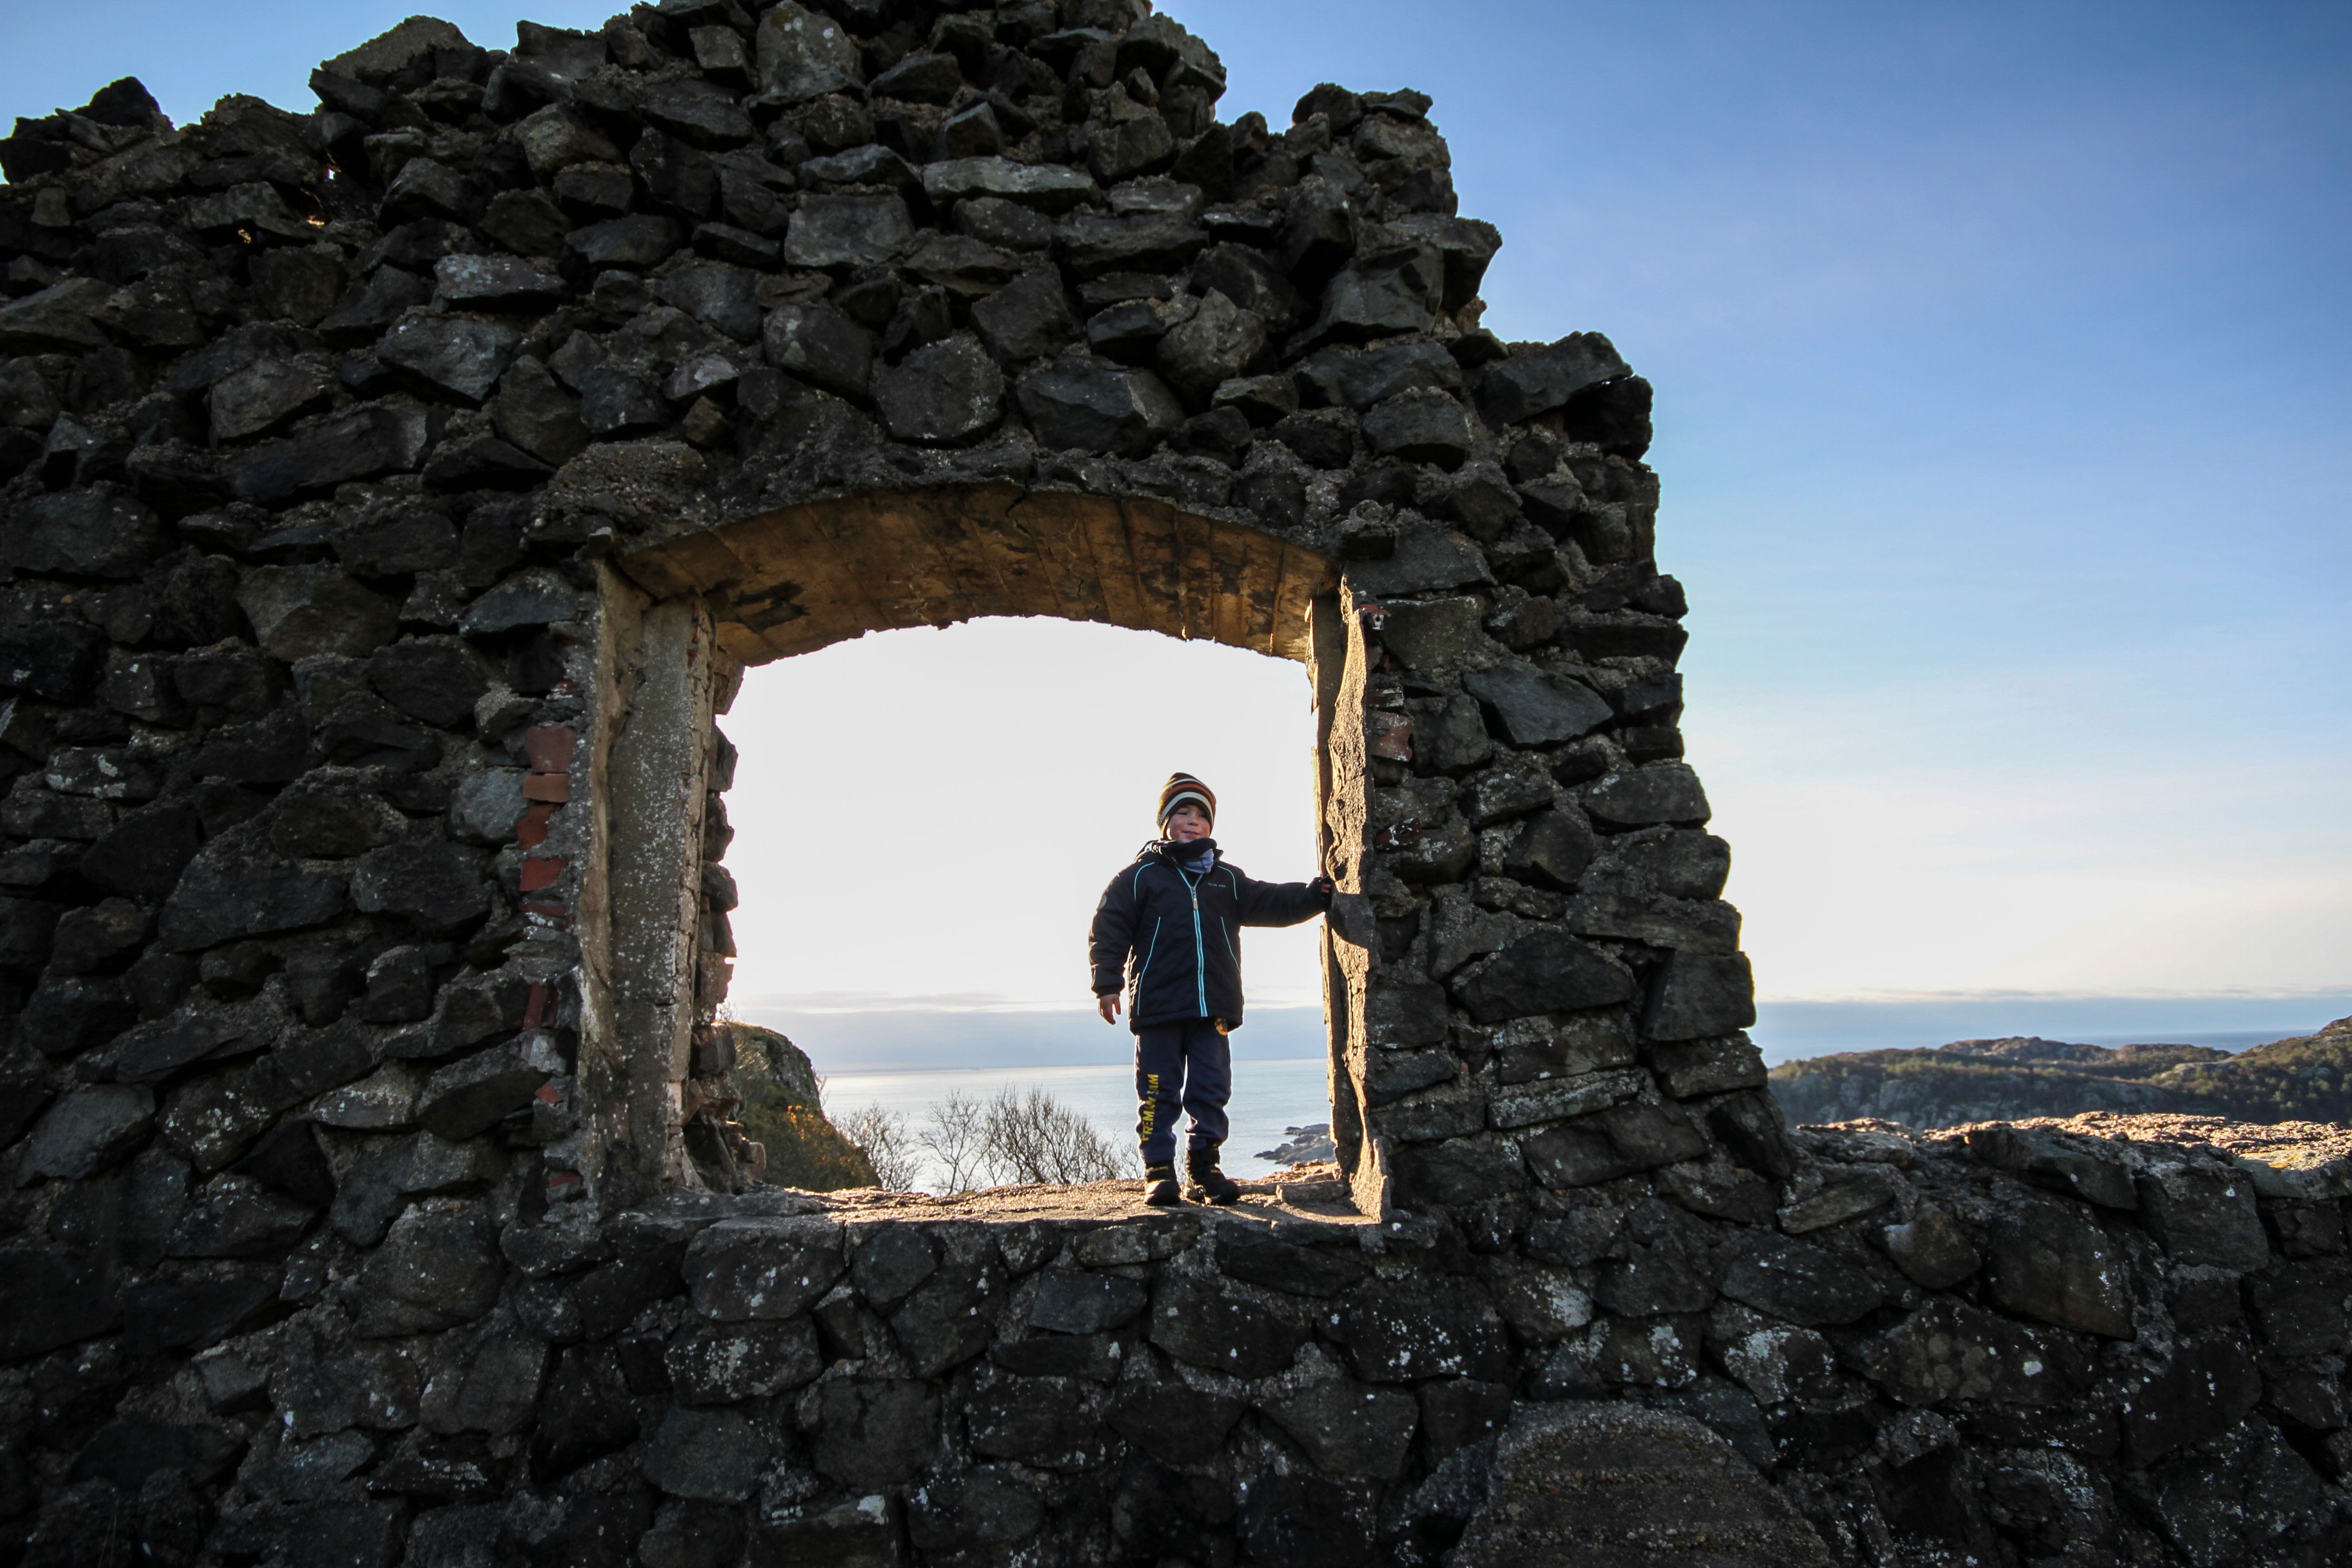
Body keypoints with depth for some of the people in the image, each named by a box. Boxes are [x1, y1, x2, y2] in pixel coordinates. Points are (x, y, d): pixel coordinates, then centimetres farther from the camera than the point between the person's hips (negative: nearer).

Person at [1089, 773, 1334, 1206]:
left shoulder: (1227, 879, 17)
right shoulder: (1141, 875, 5)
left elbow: (1270, 903, 9)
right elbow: (1109, 927, 2)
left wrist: (1314, 895, -8)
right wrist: (1108, 984, -6)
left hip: (1214, 1008, 4)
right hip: (1157, 1005, -3)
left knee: (1211, 1092, 6)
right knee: (1159, 1093, 0)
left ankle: (1205, 1168, 15)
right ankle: (1159, 1171, 6)